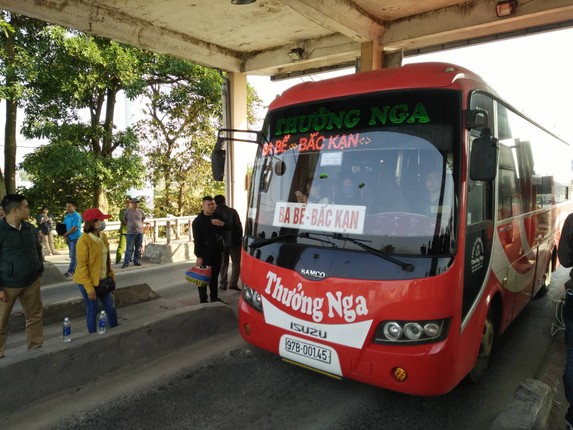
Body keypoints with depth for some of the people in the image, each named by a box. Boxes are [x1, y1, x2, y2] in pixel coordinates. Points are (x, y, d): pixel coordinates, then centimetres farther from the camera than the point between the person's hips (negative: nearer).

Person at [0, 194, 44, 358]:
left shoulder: (30, 228, 2)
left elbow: (38, 249, 17)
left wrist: (39, 269, 11)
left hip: (31, 282, 5)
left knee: (35, 315, 13)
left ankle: (35, 348, 27)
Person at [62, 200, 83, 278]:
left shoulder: (77, 216, -14)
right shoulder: (66, 216, 11)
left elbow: (74, 228, -19)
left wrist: (65, 234, -8)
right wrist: (65, 236, -3)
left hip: (75, 238, -8)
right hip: (69, 238, 8)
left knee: (73, 256, -5)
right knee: (72, 255, 13)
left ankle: (71, 271, -1)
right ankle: (75, 269, 22)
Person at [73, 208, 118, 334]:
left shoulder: (103, 236, 3)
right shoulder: (84, 240, -20)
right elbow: (82, 266, -19)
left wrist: (111, 273, 9)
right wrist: (89, 287, -20)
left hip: (102, 280, 7)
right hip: (88, 281, -7)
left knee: (111, 308, 11)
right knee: (92, 310, 6)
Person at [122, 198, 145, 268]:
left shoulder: (140, 211, 4)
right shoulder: (127, 211, -1)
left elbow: (143, 219, 22)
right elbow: (124, 220, 14)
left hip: (139, 232, 3)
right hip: (130, 233, -3)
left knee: (138, 248, 9)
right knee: (129, 249, -5)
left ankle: (136, 261, 19)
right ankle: (126, 263, -1)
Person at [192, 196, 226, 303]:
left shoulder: (217, 217, 11)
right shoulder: (198, 221, -7)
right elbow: (197, 240, -11)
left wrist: (222, 224, -9)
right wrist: (198, 256, -17)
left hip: (217, 252, 6)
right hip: (205, 253, -6)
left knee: (214, 276, 15)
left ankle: (214, 298, 26)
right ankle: (203, 300, 8)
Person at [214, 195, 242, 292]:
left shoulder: (214, 213, -5)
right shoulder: (232, 211, -8)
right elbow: (239, 226, -7)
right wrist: (240, 237, 5)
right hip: (234, 241, -2)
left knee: (223, 263, 15)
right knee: (236, 262, 7)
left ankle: (223, 284, 17)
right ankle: (233, 283, -2)